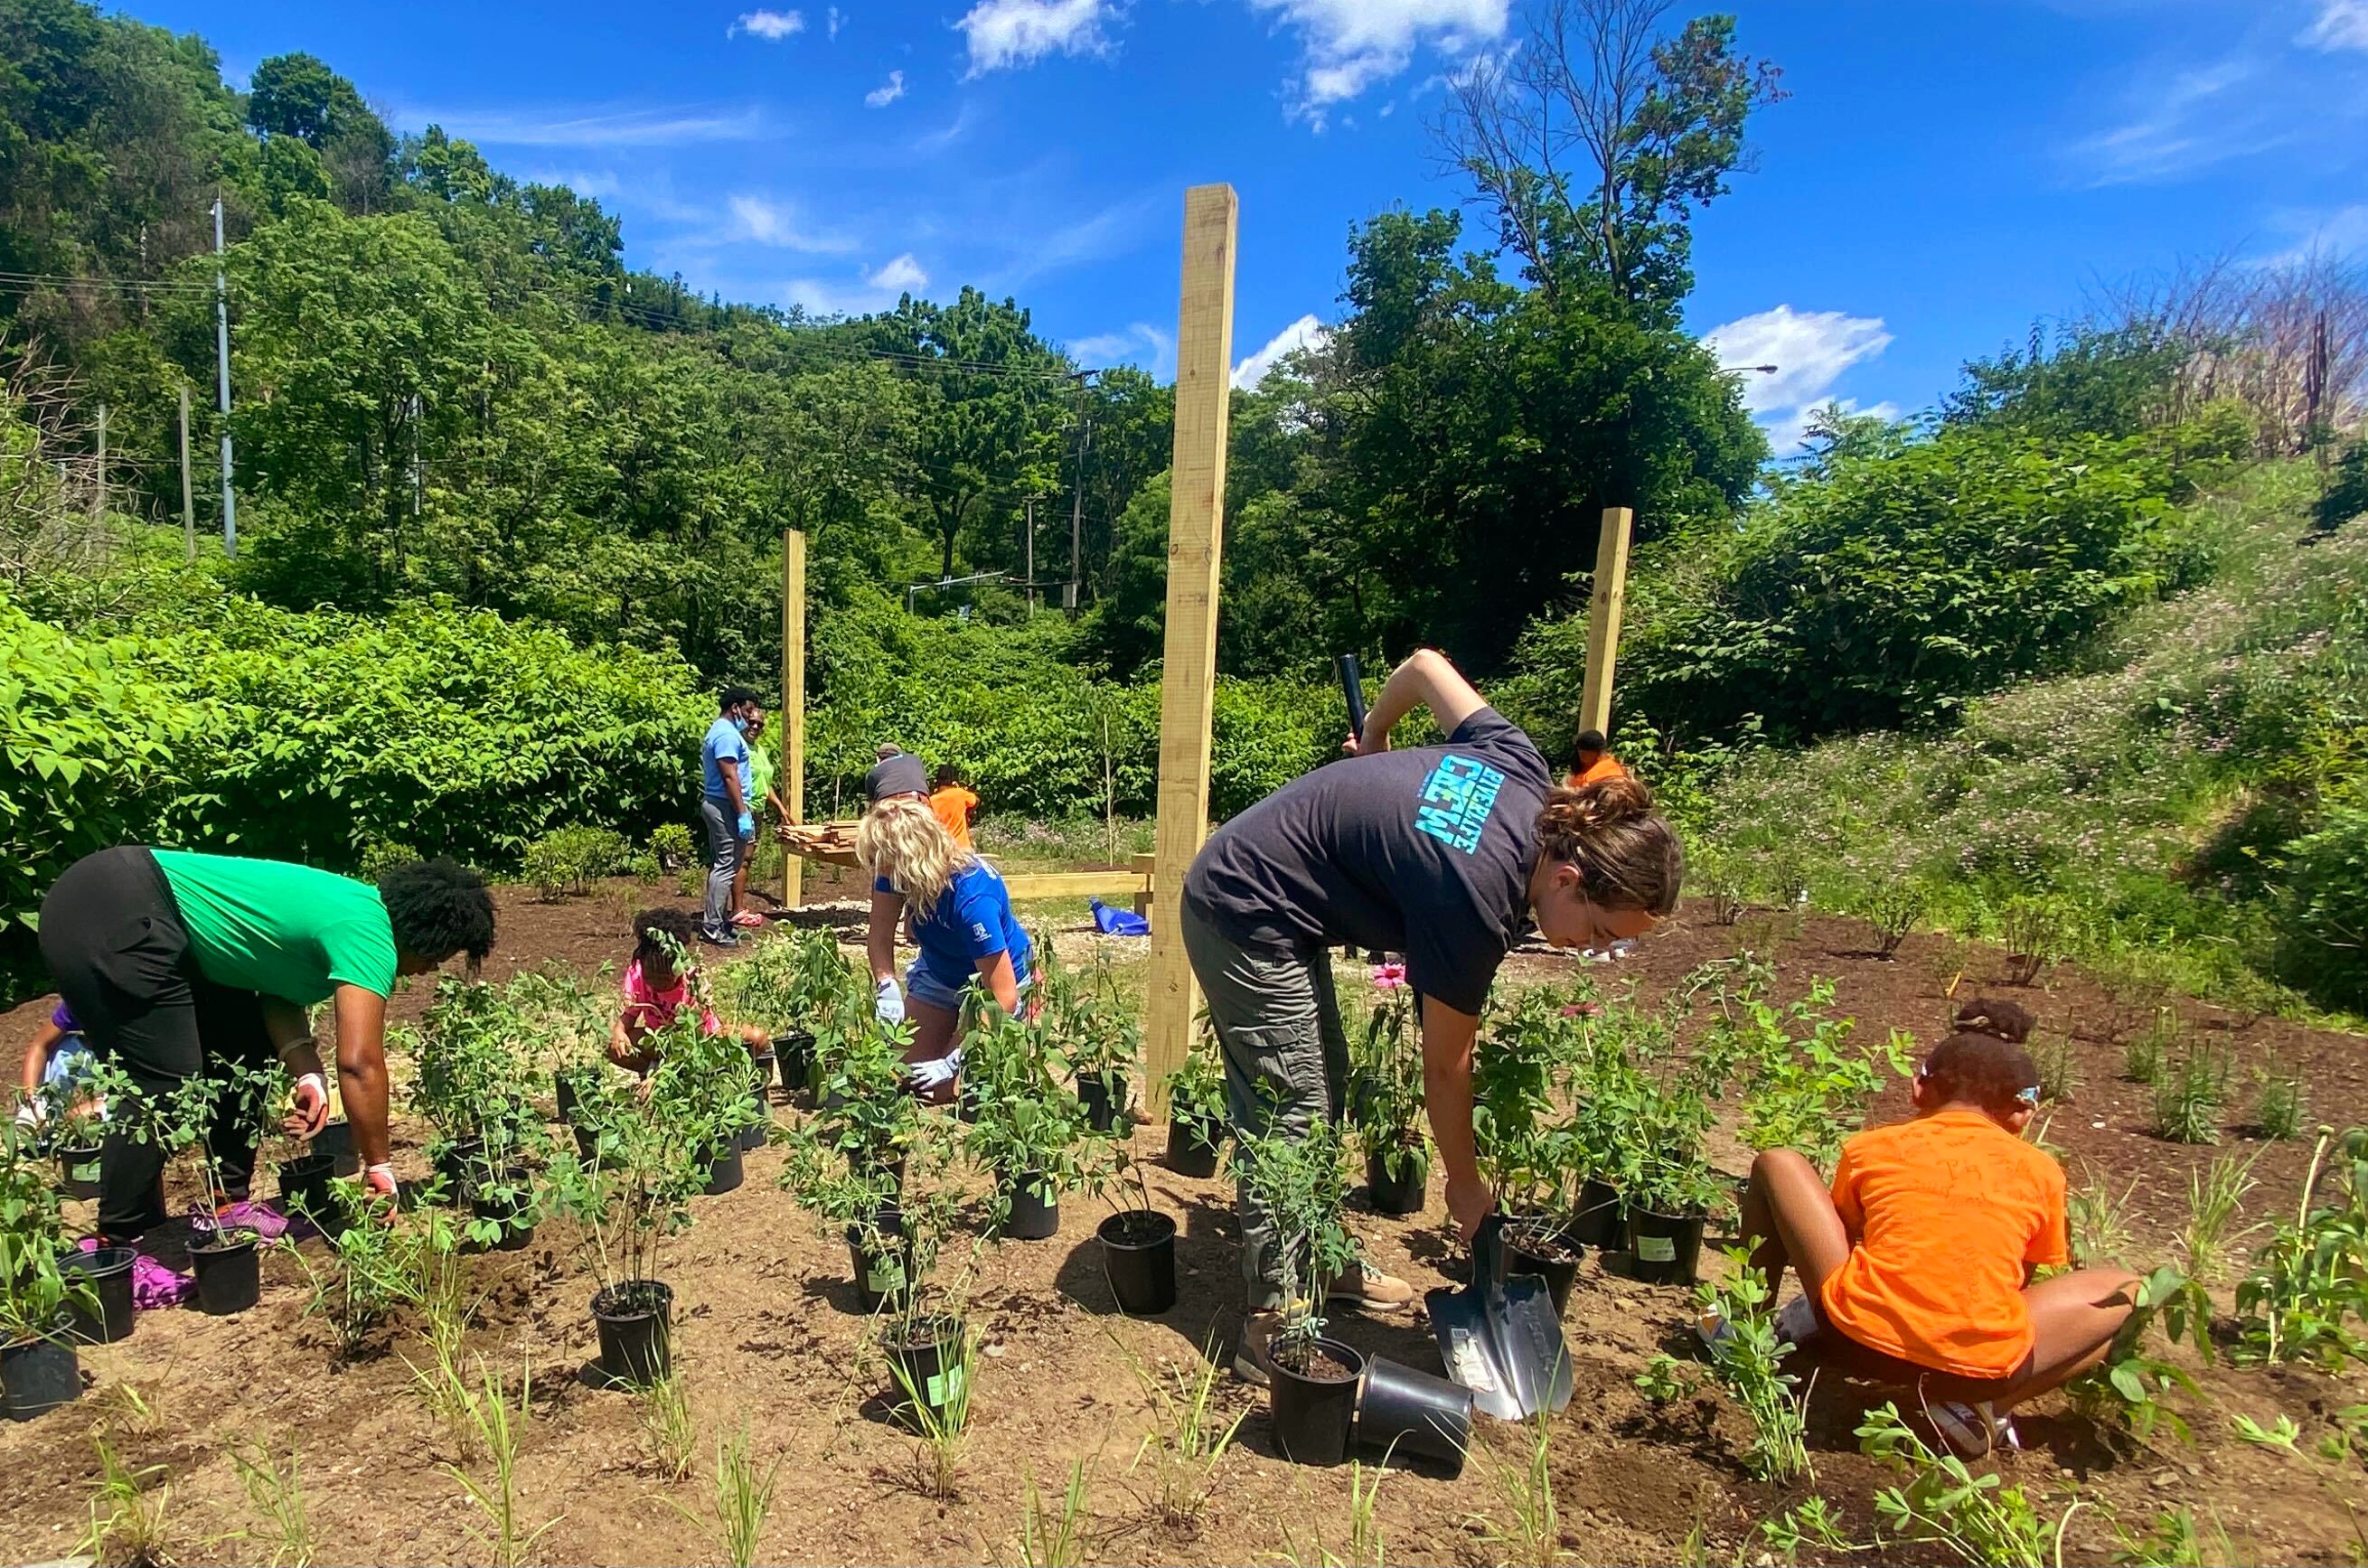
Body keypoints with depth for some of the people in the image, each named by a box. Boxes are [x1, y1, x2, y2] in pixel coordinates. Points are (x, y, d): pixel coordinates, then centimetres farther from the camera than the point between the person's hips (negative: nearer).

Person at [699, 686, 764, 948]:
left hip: (716, 805, 11)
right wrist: (742, 814, -22)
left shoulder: (719, 730, 18)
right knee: (726, 867, -8)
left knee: (720, 865, 14)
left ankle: (715, 921, 19)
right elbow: (730, 777, -22)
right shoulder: (727, 734, -15)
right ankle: (712, 927, -5)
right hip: (725, 807, -11)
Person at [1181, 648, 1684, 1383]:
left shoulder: (1523, 776, -9)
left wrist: (1372, 739, 22)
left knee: (1326, 1087, 16)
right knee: (1292, 1118, -5)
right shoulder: (1478, 900, -28)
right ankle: (1272, 1328, 6)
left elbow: (1424, 664, 6)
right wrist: (1465, 1186, 1)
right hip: (1245, 920, -9)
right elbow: (1445, 1067, -14)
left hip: (1245, 873, 9)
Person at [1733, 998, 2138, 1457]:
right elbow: (2021, 1283, 25)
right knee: (2125, 1290, 26)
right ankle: (1982, 1405, 6)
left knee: (1777, 1163, 19)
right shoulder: (2041, 1171, 14)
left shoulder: (1869, 1147, 12)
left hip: (1859, 1337, 0)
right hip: (1982, 1367, 0)